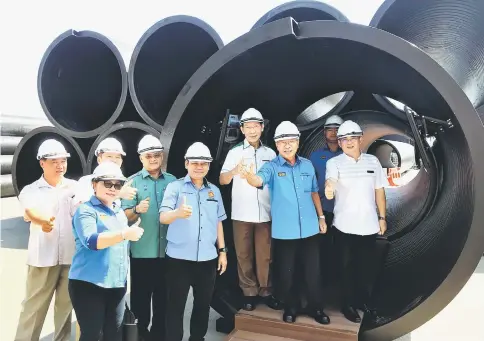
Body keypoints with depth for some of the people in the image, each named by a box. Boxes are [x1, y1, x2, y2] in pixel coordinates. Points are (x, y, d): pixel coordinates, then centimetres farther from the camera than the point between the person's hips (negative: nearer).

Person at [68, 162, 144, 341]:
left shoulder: (120, 212, 14)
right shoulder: (86, 210, -8)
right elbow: (91, 241, -24)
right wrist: (125, 234, -31)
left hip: (117, 284, 7)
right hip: (89, 283, -6)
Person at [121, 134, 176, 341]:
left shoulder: (172, 181, 6)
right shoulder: (133, 182, -1)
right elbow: (125, 216, -8)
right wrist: (137, 210, -27)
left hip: (167, 251, 3)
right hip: (142, 251, -2)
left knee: (163, 296, 14)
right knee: (141, 296, 8)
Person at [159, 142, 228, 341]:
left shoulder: (214, 191, 9)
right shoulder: (175, 187, -5)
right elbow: (163, 218, -17)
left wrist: (222, 251, 11)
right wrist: (178, 212, -39)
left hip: (208, 258, 4)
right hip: (179, 258, -4)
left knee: (203, 304, 15)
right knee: (175, 306, 5)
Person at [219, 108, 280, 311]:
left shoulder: (270, 153, 8)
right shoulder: (235, 152, 3)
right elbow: (222, 180, -3)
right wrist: (235, 170, -23)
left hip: (265, 213, 1)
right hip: (241, 213, -1)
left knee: (264, 255, 7)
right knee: (244, 255, 7)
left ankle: (266, 291, 21)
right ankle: (249, 293, 20)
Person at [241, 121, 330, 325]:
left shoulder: (307, 165, 5)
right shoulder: (272, 167, -7)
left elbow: (314, 193, 15)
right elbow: (259, 179, -29)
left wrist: (321, 217, 14)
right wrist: (250, 177, -51)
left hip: (309, 229, 3)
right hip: (284, 231, -2)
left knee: (313, 272, 13)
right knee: (286, 273, 10)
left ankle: (317, 308, 32)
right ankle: (290, 308, 32)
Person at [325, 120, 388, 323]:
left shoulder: (373, 161, 4)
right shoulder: (334, 163, -7)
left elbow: (379, 191, 8)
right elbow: (330, 181, -26)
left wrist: (382, 217, 7)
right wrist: (329, 189, -50)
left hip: (369, 225, 3)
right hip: (345, 226, -3)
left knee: (366, 265, 16)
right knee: (348, 266, 9)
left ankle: (364, 300, 35)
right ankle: (349, 304, 25)